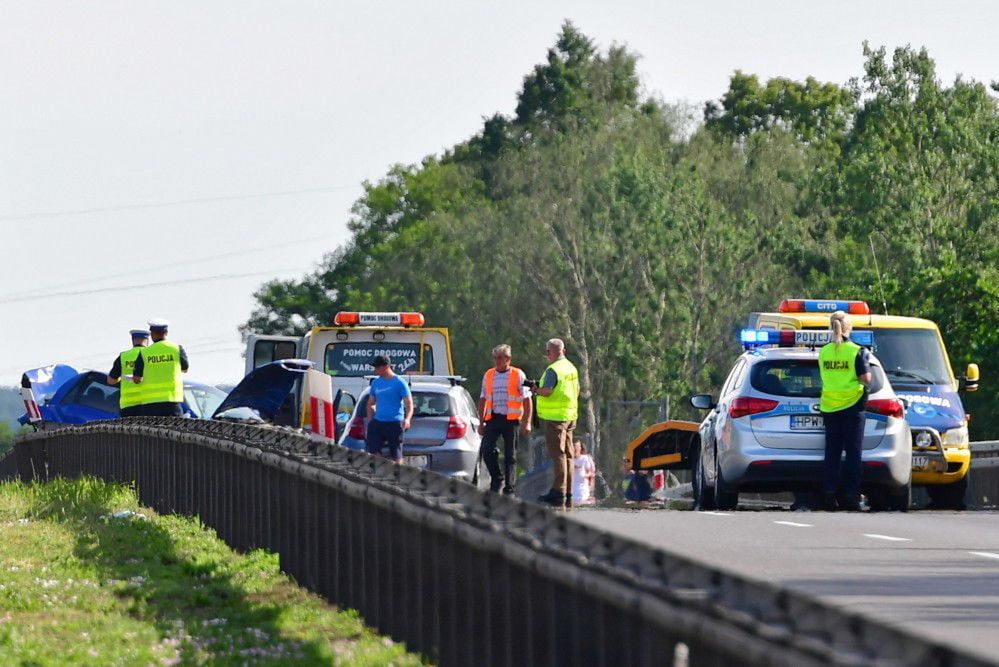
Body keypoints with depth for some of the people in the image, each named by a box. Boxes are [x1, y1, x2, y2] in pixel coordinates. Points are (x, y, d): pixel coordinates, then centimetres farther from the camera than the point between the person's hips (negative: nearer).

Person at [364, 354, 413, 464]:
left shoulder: (400, 383, -4)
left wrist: (407, 419, -24)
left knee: (396, 456, -2)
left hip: (394, 423, -5)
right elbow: (370, 404, 22)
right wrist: (369, 422, 13)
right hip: (377, 423, 5)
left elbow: (409, 404, -6)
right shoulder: (376, 383, 13)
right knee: (373, 452, -7)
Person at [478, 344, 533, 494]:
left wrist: (527, 422, -7)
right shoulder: (488, 375, 13)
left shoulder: (518, 375, 1)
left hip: (511, 420, -3)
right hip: (493, 418, 3)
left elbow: (527, 400, 0)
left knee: (510, 455, 0)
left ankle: (509, 488, 5)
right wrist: (481, 422, 12)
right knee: (486, 449, -11)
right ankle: (497, 478, 8)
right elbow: (483, 400, 18)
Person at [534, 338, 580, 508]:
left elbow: (546, 391, -23)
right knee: (567, 454, 11)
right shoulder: (571, 368, 13)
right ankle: (568, 494, 13)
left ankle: (558, 492, -11)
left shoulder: (553, 370, -15)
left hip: (556, 416, -9)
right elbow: (576, 390, 21)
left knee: (557, 454, -8)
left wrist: (535, 389, -4)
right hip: (570, 415, 9)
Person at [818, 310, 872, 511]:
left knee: (832, 452, 8)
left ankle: (829, 497, 3)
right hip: (852, 405, -4)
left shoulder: (824, 352, 4)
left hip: (828, 406, 4)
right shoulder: (857, 351, -10)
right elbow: (866, 379, -12)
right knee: (853, 452, 1)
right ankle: (850, 497, -3)